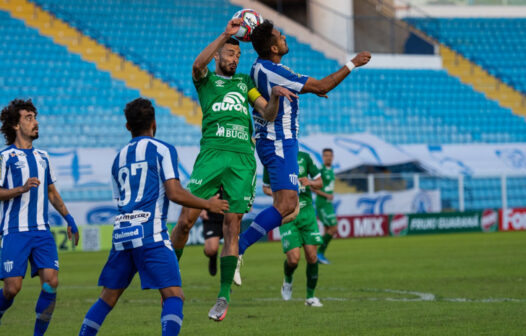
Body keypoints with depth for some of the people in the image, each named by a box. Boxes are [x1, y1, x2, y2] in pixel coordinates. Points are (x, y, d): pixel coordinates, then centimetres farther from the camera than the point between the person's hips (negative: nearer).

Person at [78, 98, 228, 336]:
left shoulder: (119, 158, 20)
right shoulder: (162, 150, 1)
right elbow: (174, 193, -10)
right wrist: (208, 205, 3)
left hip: (121, 234, 6)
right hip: (150, 234, -6)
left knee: (108, 297, 16)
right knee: (174, 296, -8)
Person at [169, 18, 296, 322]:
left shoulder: (245, 82, 25)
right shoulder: (206, 79, 16)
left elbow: (268, 114, 19)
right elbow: (197, 64, -8)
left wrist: (275, 95, -3)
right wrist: (225, 35, -17)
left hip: (243, 157, 2)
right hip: (211, 152, -2)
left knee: (232, 225, -3)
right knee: (187, 218, -10)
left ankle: (224, 295, -2)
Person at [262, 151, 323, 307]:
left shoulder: (304, 157, 2)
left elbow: (319, 183, 9)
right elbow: (266, 187, 12)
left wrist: (310, 183, -13)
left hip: (306, 211, 2)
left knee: (311, 256, -4)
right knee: (293, 258, -13)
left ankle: (311, 296, 12)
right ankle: (288, 281, 22)